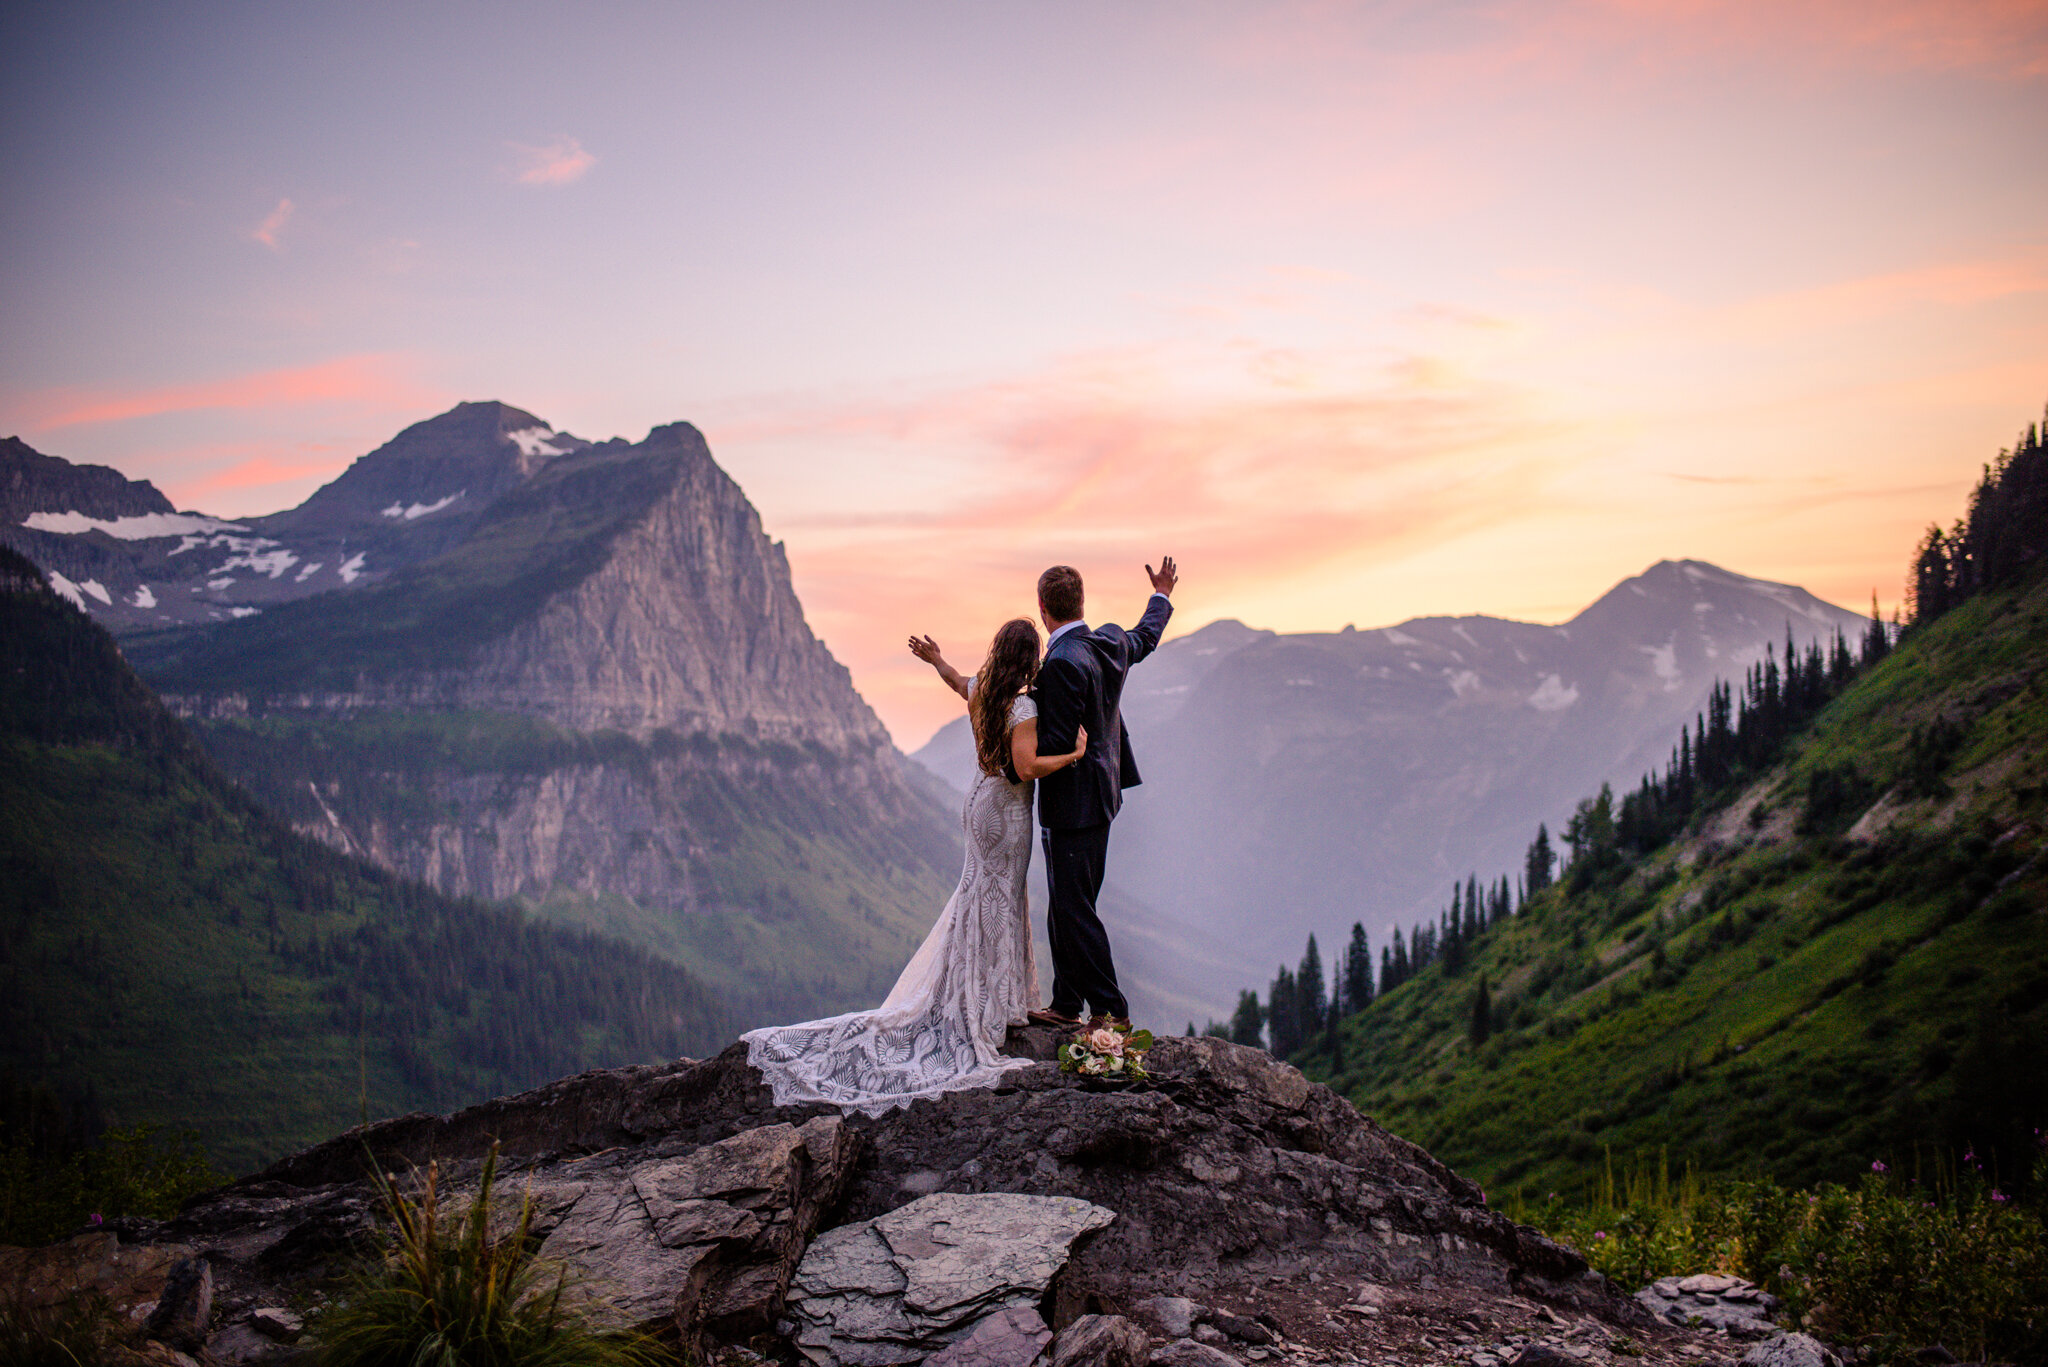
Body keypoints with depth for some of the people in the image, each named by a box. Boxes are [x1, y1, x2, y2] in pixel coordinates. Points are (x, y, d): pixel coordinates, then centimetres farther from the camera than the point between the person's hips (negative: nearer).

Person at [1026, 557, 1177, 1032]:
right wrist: (1161, 597, 47)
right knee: (1064, 909, 15)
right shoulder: (1111, 644, 4)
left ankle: (1112, 1010, 1)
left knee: (1074, 910, -4)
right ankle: (1066, 1006, 23)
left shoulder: (1063, 663, -22)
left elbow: (1055, 744, -22)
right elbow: (1145, 638, 28)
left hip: (1074, 802, -10)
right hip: (1099, 792, 10)